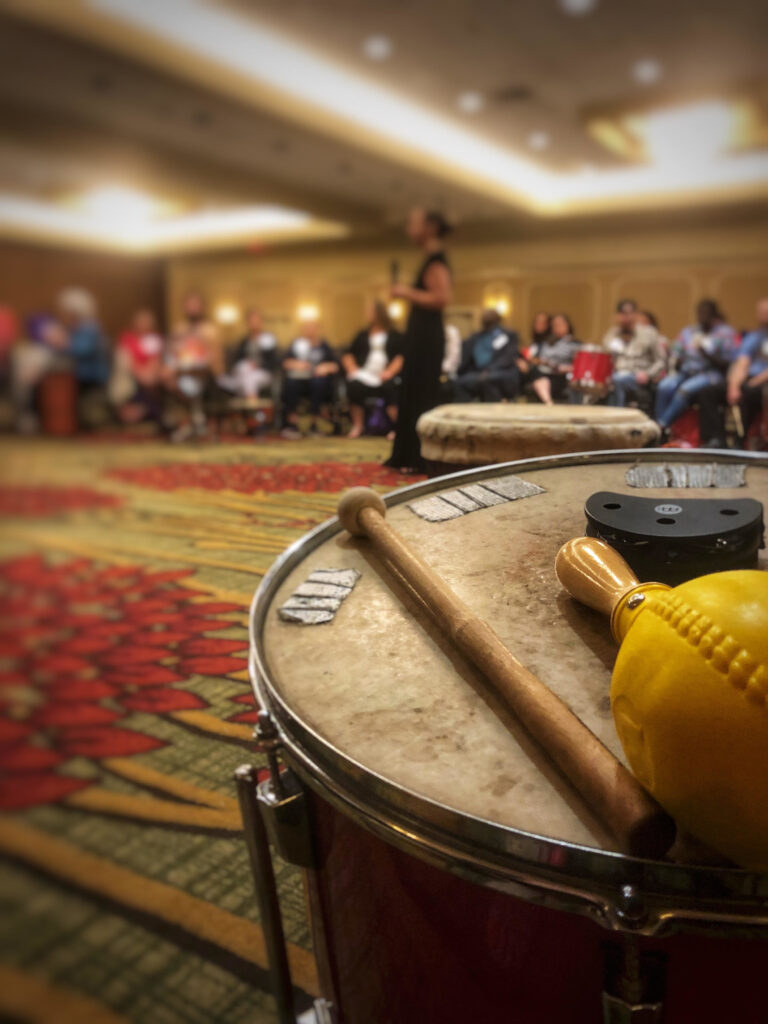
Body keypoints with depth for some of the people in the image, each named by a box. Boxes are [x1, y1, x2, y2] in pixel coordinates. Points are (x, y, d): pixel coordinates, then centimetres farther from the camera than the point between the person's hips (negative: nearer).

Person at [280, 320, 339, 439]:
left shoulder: (324, 346, 10)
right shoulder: (296, 344, 11)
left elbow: (336, 365, 6)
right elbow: (285, 363, 3)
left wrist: (327, 367, -14)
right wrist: (295, 364, -16)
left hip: (317, 378, 0)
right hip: (298, 378, 1)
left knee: (320, 381, -34)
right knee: (291, 383, -32)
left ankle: (315, 424, -25)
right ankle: (292, 423, -31)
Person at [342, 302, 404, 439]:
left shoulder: (394, 336, 16)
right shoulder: (363, 335, 23)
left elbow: (401, 357, 3)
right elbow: (347, 355, 19)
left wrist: (390, 372, -14)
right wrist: (353, 369, -1)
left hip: (384, 377, -2)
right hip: (363, 376, 2)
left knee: (390, 386, -36)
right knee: (354, 386, -31)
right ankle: (357, 426, -21)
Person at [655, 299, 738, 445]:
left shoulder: (726, 333, 6)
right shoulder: (687, 332, 20)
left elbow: (728, 363, -3)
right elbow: (675, 356, 17)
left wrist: (705, 352, -14)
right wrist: (674, 364, -6)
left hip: (711, 374, -4)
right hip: (685, 372, 4)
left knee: (686, 389, -36)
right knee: (664, 387, -30)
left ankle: (661, 426, -28)